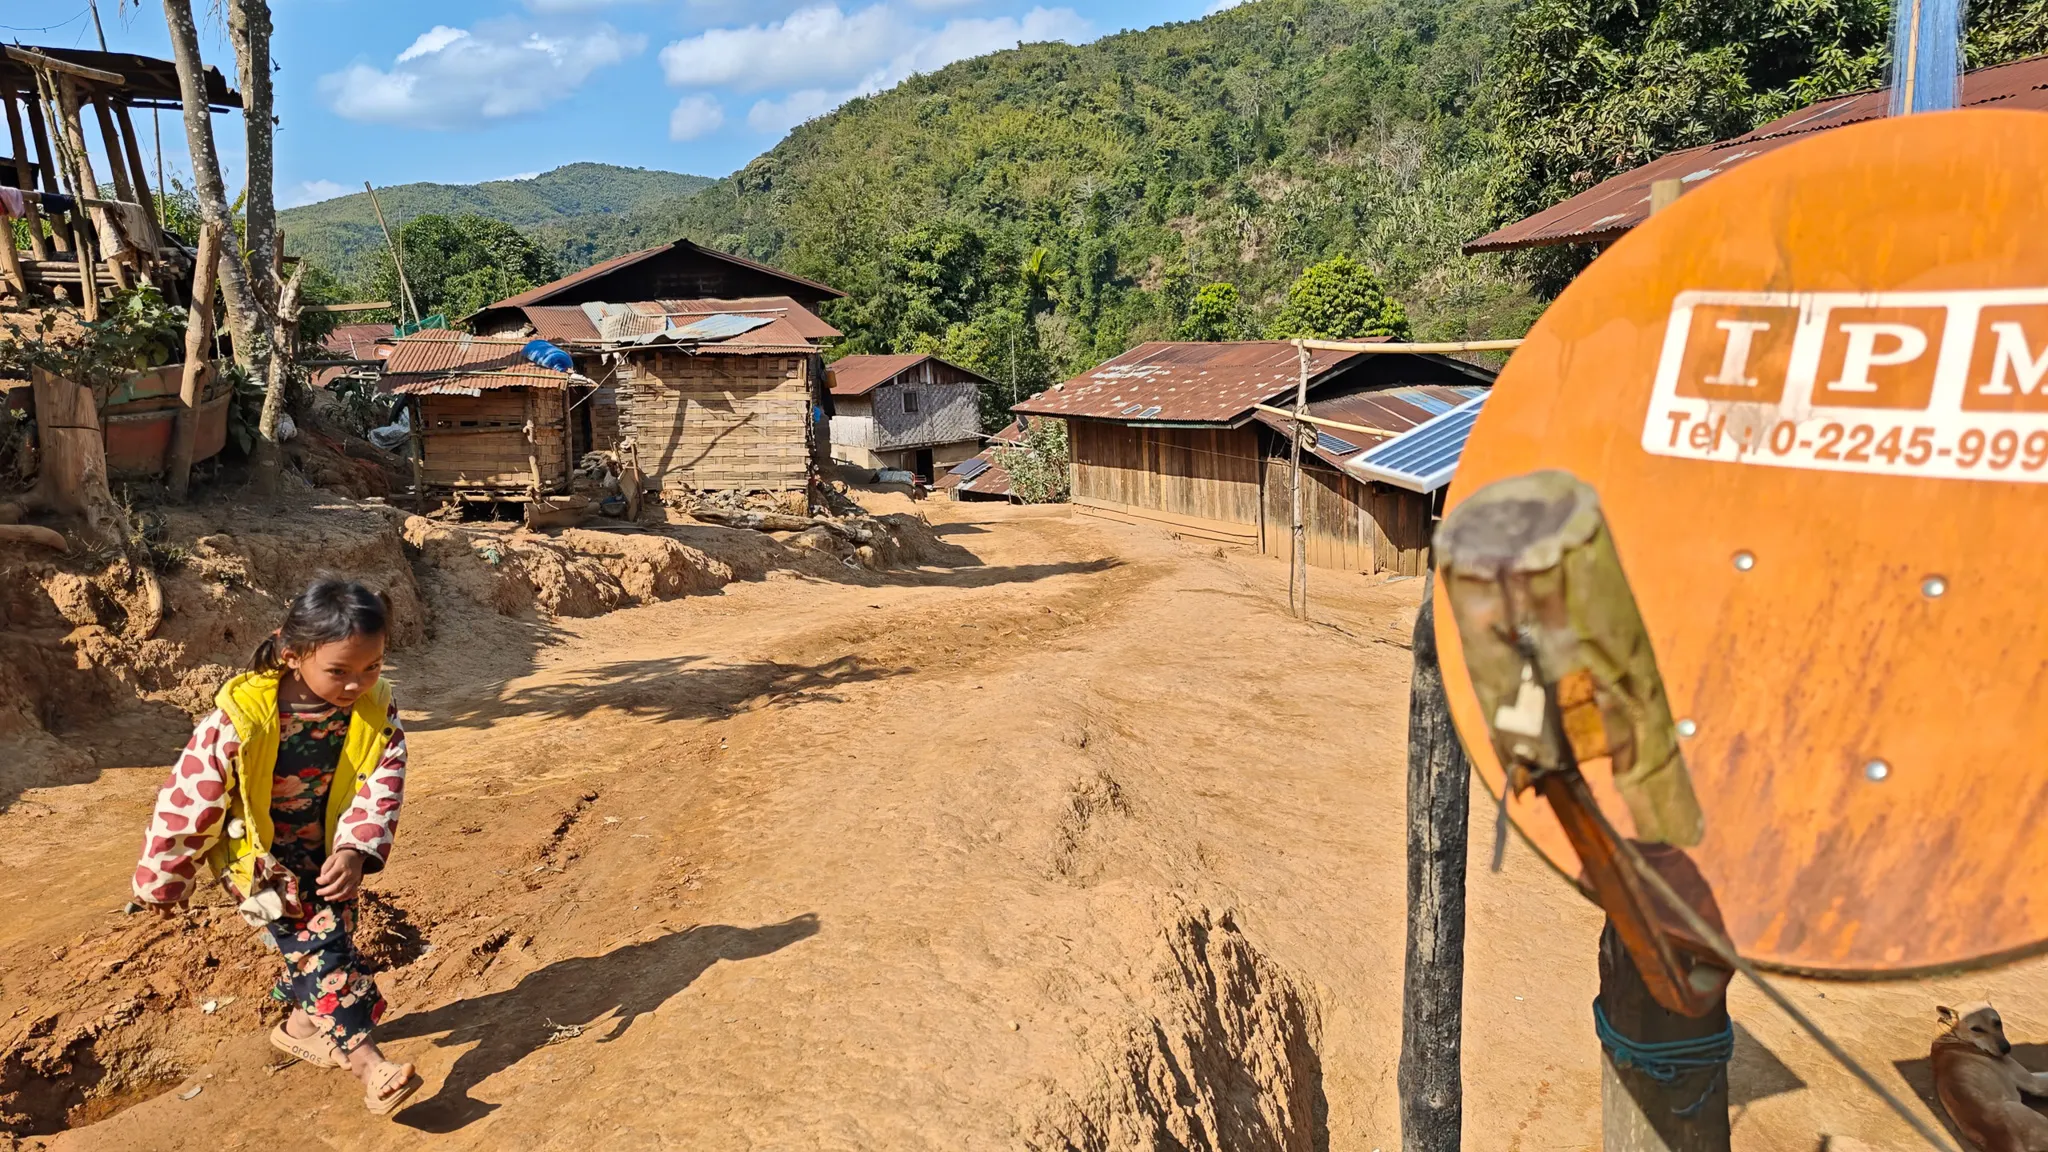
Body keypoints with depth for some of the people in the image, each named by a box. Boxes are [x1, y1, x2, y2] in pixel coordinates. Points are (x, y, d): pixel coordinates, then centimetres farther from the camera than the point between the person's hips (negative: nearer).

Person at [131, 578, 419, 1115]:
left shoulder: (375, 710, -18)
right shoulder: (240, 719, -28)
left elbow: (383, 783, -17)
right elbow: (188, 798, -17)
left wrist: (355, 850, -32)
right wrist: (163, 881, -5)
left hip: (328, 850, 5)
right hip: (259, 857, -4)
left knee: (329, 932, 16)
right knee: (314, 940, -16)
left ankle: (301, 1024, 44)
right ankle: (366, 1061, -19)